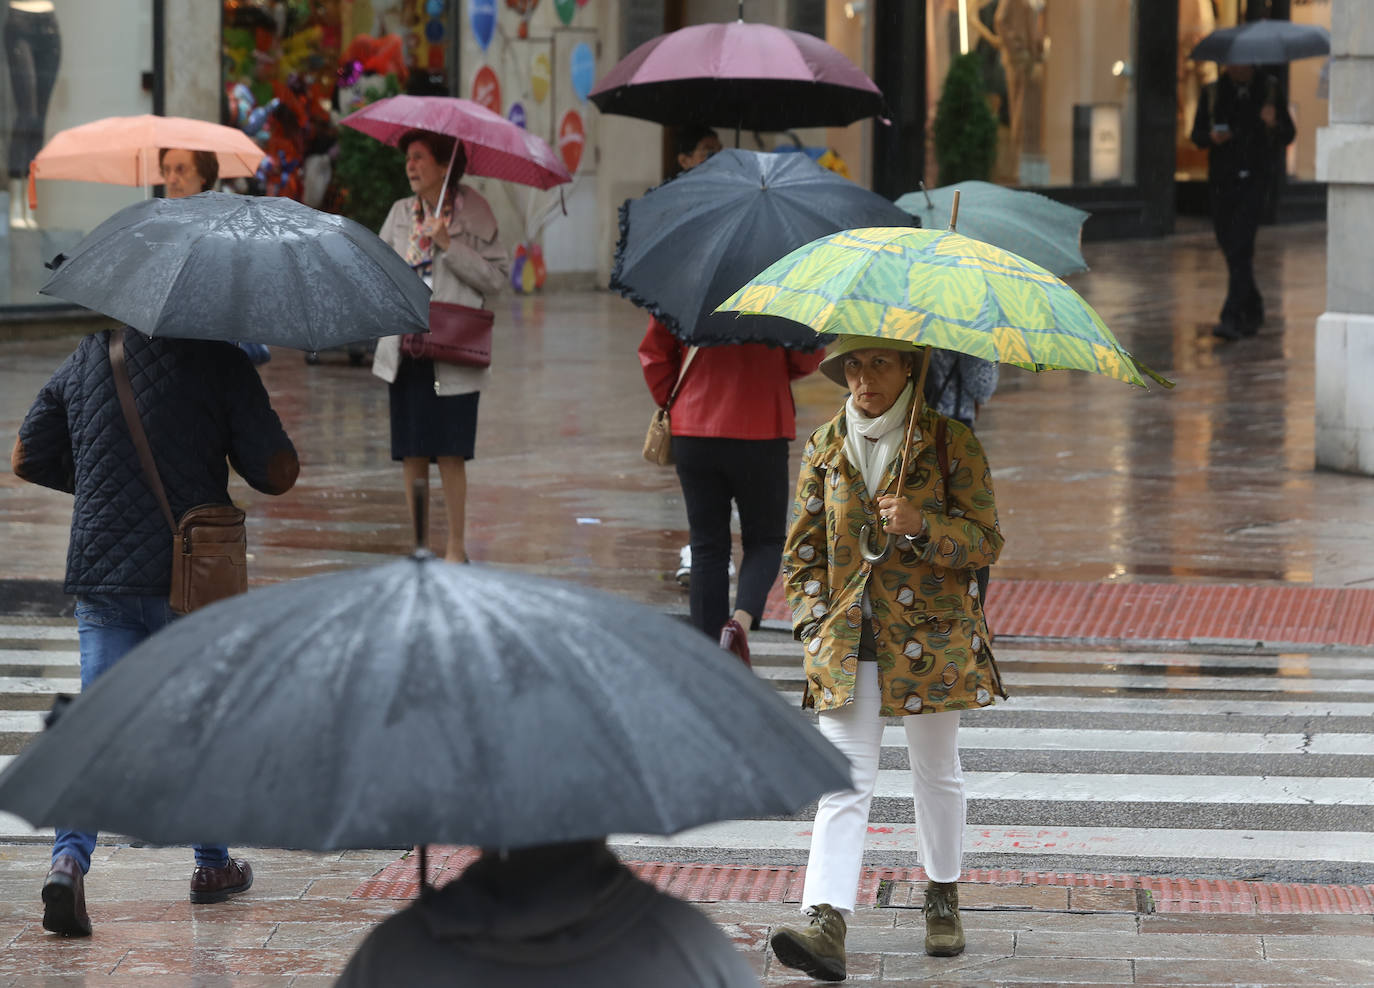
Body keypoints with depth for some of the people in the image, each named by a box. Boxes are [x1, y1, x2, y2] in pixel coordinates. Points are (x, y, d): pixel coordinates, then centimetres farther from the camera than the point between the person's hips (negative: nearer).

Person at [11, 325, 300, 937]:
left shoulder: (86, 358, 6)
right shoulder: (221, 363, -7)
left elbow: (27, 461, 12)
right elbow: (279, 474, -7)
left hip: (101, 574, 2)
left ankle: (70, 858, -21)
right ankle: (212, 865, 30)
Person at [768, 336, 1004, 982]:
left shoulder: (949, 441, -2)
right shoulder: (825, 447, 6)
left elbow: (986, 540, -3)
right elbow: (803, 551, 12)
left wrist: (923, 526, -20)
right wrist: (815, 624, -1)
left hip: (931, 636, -1)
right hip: (847, 639, 1)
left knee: (935, 773, 12)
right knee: (844, 782, -9)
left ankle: (943, 896, 33)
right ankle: (827, 924, -20)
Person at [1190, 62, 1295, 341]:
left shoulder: (1270, 88, 4)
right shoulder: (1213, 91, 9)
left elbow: (1288, 136, 6)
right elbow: (1197, 135, 10)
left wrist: (1273, 125, -16)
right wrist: (1212, 137, -13)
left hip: (1255, 178, -4)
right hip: (1222, 179, 4)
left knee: (1240, 247, -16)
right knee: (1229, 247, 10)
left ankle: (1232, 318, -20)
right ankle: (1253, 311, 29)